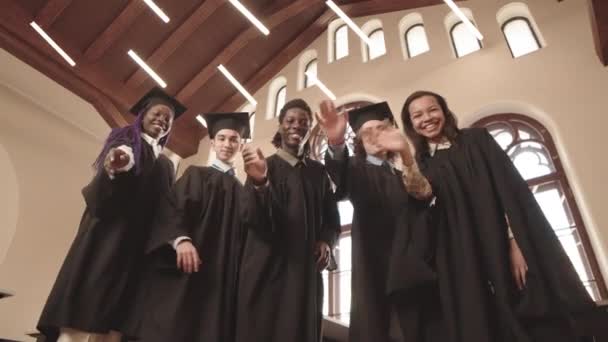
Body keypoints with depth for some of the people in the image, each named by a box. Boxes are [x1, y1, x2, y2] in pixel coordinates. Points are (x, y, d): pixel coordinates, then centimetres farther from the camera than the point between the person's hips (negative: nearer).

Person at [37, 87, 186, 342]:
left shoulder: (166, 164, 21)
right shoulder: (124, 142, 9)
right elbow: (101, 190, -8)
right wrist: (113, 170, -31)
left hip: (140, 247, 4)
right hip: (109, 233, -3)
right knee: (83, 318, -11)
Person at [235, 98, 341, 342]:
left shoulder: (318, 172, 11)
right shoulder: (264, 166, 0)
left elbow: (332, 219, 14)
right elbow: (256, 219, -14)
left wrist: (326, 242, -8)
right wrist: (259, 183, -33)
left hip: (306, 270, 4)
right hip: (268, 269, -3)